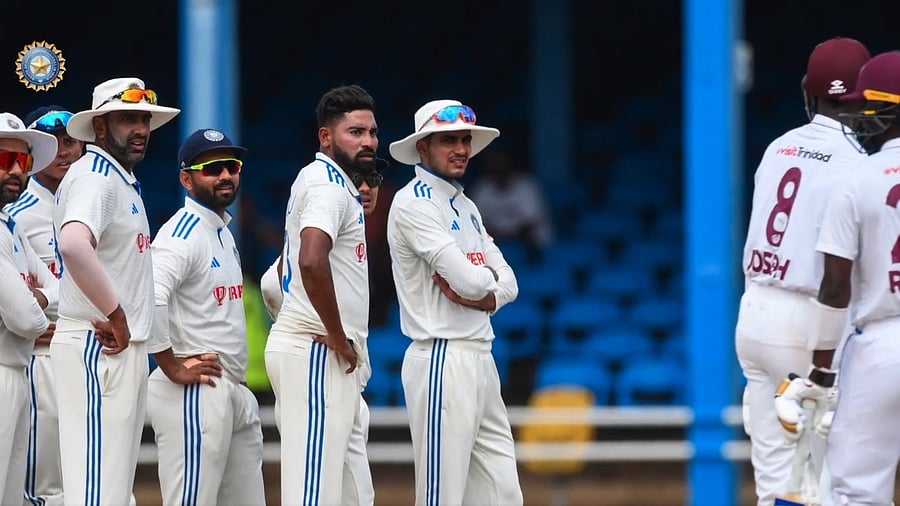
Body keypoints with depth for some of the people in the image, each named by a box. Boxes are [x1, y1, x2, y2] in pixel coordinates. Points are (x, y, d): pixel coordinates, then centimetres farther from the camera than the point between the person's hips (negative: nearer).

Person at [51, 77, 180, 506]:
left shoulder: (123, 180, 19)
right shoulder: (93, 177, -13)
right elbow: (73, 245, -32)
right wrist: (116, 316, -25)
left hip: (123, 347, 10)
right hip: (97, 348, -10)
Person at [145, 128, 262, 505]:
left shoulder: (223, 231, 17)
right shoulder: (184, 233, -13)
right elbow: (148, 297, -28)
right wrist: (173, 368, -22)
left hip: (237, 393, 10)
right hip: (195, 393, -10)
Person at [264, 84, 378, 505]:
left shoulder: (332, 182, 19)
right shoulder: (328, 185, -13)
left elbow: (297, 264, 32)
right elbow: (312, 261, -30)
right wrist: (338, 339, -22)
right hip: (317, 354, -11)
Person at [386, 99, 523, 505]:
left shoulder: (467, 208, 19)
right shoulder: (414, 203, -9)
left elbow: (508, 284, 12)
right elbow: (469, 280, -19)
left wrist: (478, 296, -10)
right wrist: (486, 279, 4)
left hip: (481, 360, 9)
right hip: (442, 361, -9)